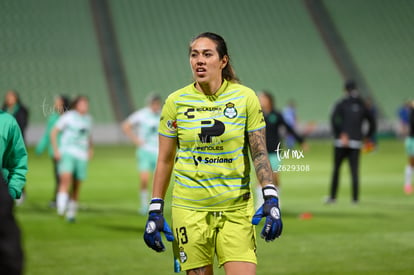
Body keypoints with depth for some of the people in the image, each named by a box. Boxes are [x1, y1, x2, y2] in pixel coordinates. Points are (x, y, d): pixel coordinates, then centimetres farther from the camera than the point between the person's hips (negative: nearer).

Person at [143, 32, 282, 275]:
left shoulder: (245, 98, -1)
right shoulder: (176, 101, 0)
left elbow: (260, 154, 1)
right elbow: (165, 161, 6)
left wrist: (271, 199, -11)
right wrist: (155, 210, 3)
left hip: (237, 209, 0)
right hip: (189, 209, 0)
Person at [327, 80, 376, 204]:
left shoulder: (342, 104, -1)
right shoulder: (362, 105, 9)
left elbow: (334, 119, -18)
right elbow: (372, 123, 12)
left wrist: (340, 134, -17)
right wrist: (367, 137, 23)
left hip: (341, 143, -2)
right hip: (356, 143, 2)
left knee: (336, 169, 8)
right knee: (354, 171, 3)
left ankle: (333, 197, 10)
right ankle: (355, 197, -4)